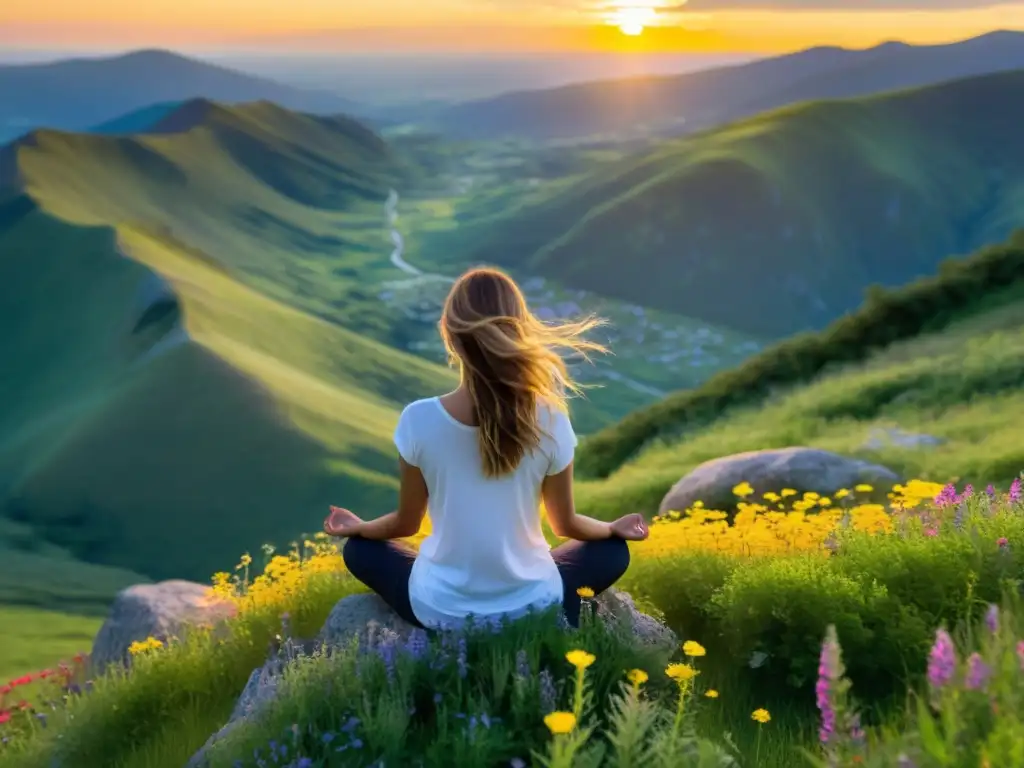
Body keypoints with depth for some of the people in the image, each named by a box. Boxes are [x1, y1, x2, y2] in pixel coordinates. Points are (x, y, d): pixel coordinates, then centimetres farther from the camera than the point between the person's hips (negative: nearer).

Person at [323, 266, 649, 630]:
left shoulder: (419, 420, -18)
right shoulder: (550, 421, -17)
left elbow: (405, 523, -2)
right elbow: (566, 524, -1)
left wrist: (357, 527, 20)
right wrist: (614, 528, 21)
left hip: (441, 609, 0)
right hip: (530, 606, 1)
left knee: (358, 549, 27)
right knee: (613, 551, 28)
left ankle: (447, 634, 12)